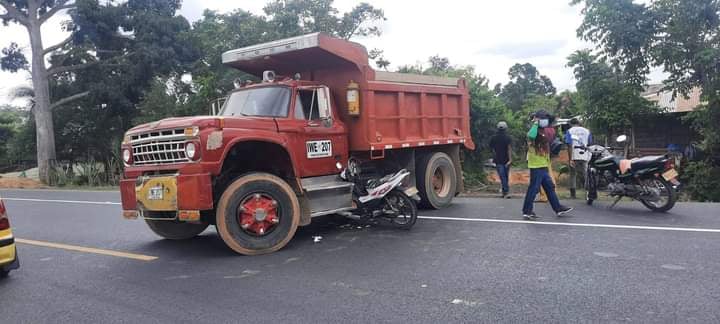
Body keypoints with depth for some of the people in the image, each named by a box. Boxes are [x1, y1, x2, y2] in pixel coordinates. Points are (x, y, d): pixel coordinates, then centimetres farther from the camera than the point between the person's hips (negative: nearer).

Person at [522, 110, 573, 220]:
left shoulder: (543, 132, 17)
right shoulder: (535, 131, -13)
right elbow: (531, 136, -38)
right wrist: (535, 123, -27)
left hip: (543, 166, 10)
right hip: (536, 166, -10)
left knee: (550, 187, 15)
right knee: (534, 188, -6)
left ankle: (558, 208, 23)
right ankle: (527, 211, 0)